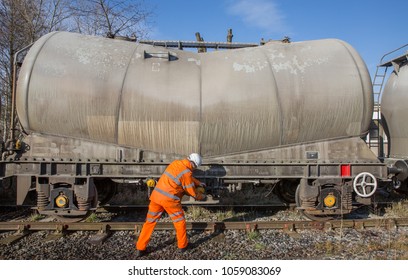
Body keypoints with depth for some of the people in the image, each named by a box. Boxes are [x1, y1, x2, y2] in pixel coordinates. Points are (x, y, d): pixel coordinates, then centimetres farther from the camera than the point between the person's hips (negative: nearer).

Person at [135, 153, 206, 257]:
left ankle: (140, 249, 18)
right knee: (180, 221, 15)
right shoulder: (186, 173, -13)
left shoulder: (176, 163, 9)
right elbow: (192, 192, -3)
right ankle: (182, 245, 27)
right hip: (169, 199, -7)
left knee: (150, 222, 14)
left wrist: (198, 183, 31)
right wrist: (202, 196, 15)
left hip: (156, 195, 7)